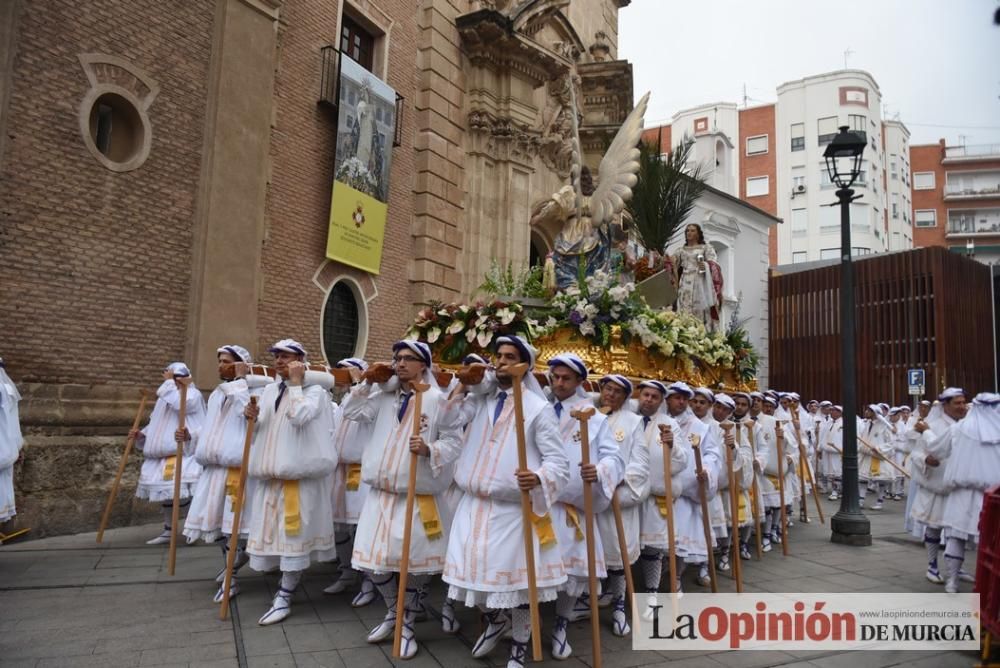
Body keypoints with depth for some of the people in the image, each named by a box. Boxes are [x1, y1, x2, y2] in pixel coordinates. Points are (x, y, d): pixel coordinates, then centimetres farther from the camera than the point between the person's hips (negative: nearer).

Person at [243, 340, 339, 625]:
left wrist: (296, 383, -15)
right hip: (270, 474, 7)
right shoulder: (269, 391, 14)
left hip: (298, 473, -7)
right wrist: (253, 418, -2)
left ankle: (284, 598, 4)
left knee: (293, 533, -3)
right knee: (274, 532, 11)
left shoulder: (314, 391, -5)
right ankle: (287, 583, 30)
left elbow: (299, 416, -25)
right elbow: (261, 432, 20)